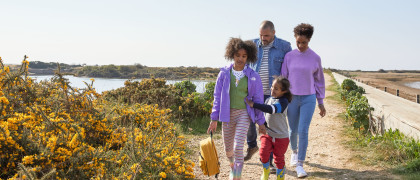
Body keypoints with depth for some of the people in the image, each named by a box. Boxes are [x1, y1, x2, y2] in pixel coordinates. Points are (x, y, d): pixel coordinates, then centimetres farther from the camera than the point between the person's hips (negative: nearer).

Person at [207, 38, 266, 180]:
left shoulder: (253, 77, -4)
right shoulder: (224, 74, -2)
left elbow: (258, 100, 2)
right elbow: (217, 97, 3)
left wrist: (261, 122, 5)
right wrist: (214, 119, 1)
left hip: (244, 114, -2)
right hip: (227, 114, 2)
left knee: (238, 148, -13)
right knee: (228, 148, 15)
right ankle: (232, 166, 46)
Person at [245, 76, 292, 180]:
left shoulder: (283, 101, -14)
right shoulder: (268, 100, 7)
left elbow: (271, 109, -31)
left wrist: (253, 105, -34)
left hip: (281, 136, -4)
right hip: (268, 133, 4)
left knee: (278, 158, 4)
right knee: (263, 151, -15)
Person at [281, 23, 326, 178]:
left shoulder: (315, 58, -1)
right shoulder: (289, 56, 0)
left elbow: (319, 81, 8)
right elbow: (283, 78, 4)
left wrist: (321, 103, 9)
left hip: (308, 99, -1)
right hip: (292, 98, 1)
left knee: (303, 131, -8)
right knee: (293, 130, 12)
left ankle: (299, 165, 0)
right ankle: (294, 151, 43)